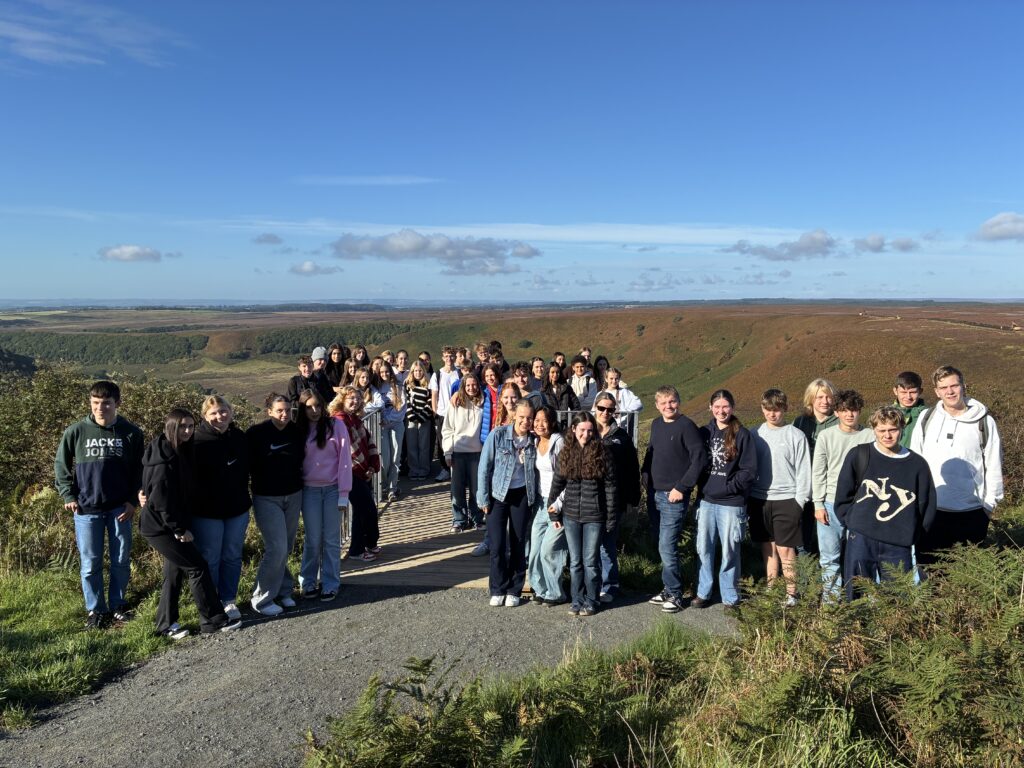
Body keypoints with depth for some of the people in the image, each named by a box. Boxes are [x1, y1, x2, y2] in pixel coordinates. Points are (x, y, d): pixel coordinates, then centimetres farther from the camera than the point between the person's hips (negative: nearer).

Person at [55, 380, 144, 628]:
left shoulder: (131, 433, -4)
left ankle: (118, 605, 25)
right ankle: (95, 610, 21)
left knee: (121, 560, 8)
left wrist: (132, 500, -5)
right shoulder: (76, 431, -4)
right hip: (87, 509, 0)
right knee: (90, 563, 6)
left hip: (120, 508, 0)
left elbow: (139, 469, 2)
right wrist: (68, 496, -2)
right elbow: (61, 465, 6)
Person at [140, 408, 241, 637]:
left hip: (173, 524, 9)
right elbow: (160, 498, -23)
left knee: (175, 571, 14)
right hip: (160, 526, -9)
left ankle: (166, 624, 25)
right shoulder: (164, 458, -20)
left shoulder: (183, 452, 8)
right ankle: (214, 620, 3)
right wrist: (179, 529, -19)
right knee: (197, 567, -5)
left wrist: (183, 525, 14)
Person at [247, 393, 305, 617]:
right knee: (276, 548, -10)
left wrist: (298, 480, 6)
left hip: (293, 495, 4)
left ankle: (283, 591, 27)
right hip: (267, 498, -4)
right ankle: (261, 599, 6)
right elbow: (247, 464, -7)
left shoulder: (296, 431, 1)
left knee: (286, 548, 11)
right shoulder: (256, 433, -11)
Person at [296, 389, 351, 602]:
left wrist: (343, 493, -9)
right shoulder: (300, 430, 4)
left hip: (332, 489, -2)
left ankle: (330, 585, 15)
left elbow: (344, 459, -6)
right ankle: (308, 582, 21)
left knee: (331, 539, 5)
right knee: (312, 539, 7)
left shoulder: (336, 426, -4)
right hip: (309, 490, 2)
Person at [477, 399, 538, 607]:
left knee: (518, 544, 7)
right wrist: (483, 498, -5)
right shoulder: (498, 435, -8)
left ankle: (514, 591, 21)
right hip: (498, 495, -2)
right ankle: (498, 590, 16)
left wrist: (536, 497, 0)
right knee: (497, 545, -1)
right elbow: (484, 467, -4)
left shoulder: (534, 441, 0)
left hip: (522, 496, 2)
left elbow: (536, 470, 9)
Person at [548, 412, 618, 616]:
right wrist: (553, 513, 6)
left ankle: (591, 601, 20)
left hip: (594, 517, -3)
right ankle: (576, 600, 24)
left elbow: (610, 488, -4)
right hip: (571, 516, 3)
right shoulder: (565, 454, 3)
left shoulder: (601, 453, -5)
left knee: (591, 561, 5)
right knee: (575, 561, 11)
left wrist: (611, 518, -6)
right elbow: (557, 484, 8)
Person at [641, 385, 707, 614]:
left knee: (667, 547, -7)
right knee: (663, 545, 14)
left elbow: (700, 458, -16)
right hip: (656, 494, 7)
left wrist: (681, 487, -16)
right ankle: (668, 589, 25)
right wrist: (646, 476, 9)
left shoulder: (686, 426, -12)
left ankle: (675, 595, 7)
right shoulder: (656, 425, 10)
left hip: (674, 496, -7)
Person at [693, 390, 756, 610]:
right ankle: (703, 593, 24)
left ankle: (730, 598, 19)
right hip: (706, 501, 4)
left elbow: (750, 471, -9)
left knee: (729, 552, 5)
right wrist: (703, 487, 0)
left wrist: (728, 487, -13)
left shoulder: (741, 434, -6)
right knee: (704, 549, 10)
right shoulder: (704, 432, 6)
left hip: (731, 503, -4)